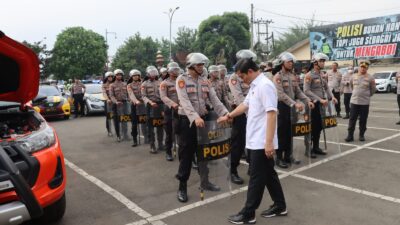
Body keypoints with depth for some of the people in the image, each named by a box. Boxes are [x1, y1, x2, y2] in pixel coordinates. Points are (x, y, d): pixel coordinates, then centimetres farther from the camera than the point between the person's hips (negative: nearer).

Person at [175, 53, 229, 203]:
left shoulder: (205, 81, 9)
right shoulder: (182, 80, -8)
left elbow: (214, 99, 2)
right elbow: (185, 101, -22)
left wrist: (224, 113, -12)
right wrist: (195, 117, -36)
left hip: (203, 119, 6)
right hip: (187, 121, -5)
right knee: (186, 155, 0)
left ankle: (204, 182, 30)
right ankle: (182, 187, 12)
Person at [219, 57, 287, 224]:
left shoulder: (265, 85, -18)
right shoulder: (254, 86, 11)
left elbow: (271, 114, -23)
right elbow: (245, 104, 25)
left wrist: (269, 142, -25)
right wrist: (229, 116, 35)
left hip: (261, 142, -9)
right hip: (255, 141, 9)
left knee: (257, 178, 1)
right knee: (268, 174, 17)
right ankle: (280, 206, 30)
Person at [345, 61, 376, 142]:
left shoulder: (370, 77, -4)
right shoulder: (354, 76, 5)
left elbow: (373, 90, 4)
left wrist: (367, 95, 9)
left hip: (365, 102, -2)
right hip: (354, 101, 2)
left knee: (363, 120, 5)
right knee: (352, 119, 1)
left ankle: (361, 135, 18)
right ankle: (350, 135, 7)